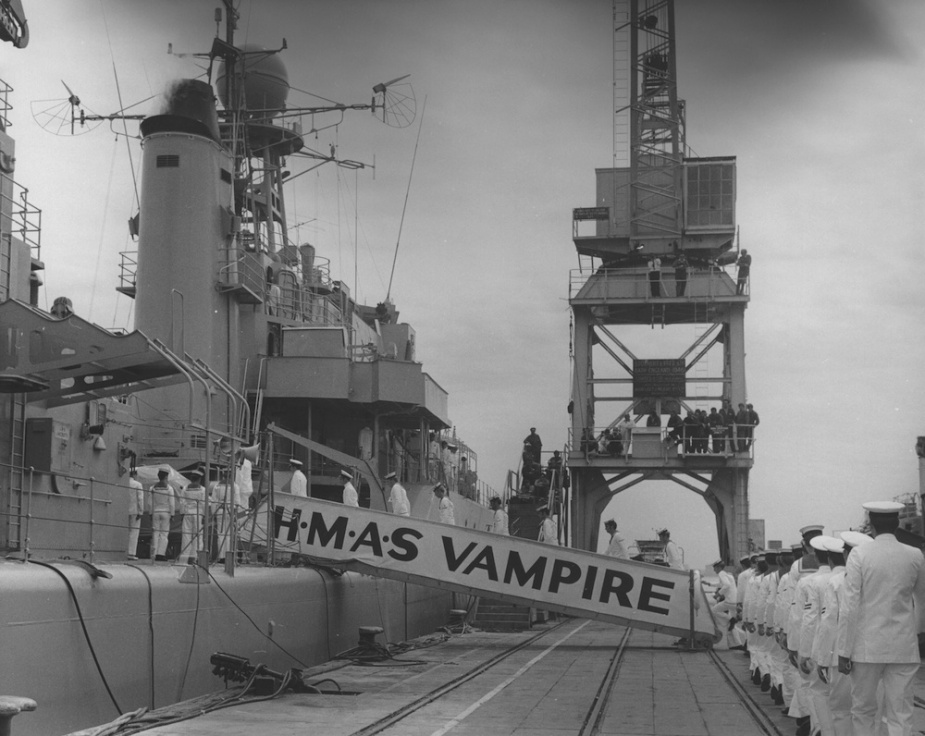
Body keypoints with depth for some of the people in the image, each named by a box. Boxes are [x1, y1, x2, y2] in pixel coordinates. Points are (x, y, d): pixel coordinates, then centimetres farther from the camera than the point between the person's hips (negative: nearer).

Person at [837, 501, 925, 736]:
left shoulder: (859, 554, -8)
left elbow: (850, 605, -10)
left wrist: (844, 651, -5)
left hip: (867, 646, -2)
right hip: (904, 647, 2)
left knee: (863, 710, 12)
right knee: (901, 716, 3)